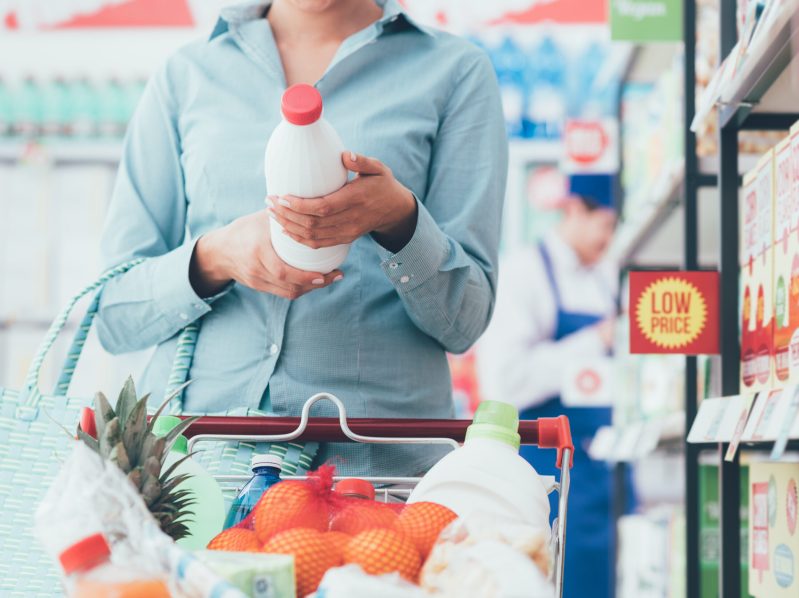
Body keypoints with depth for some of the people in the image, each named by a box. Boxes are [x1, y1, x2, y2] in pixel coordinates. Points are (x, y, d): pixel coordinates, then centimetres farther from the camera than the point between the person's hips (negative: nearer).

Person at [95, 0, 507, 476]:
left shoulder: (455, 71, 8)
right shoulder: (185, 77, 13)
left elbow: (464, 320, 4)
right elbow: (115, 316, 9)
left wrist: (399, 219, -16)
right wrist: (215, 256, -10)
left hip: (377, 458, -1)